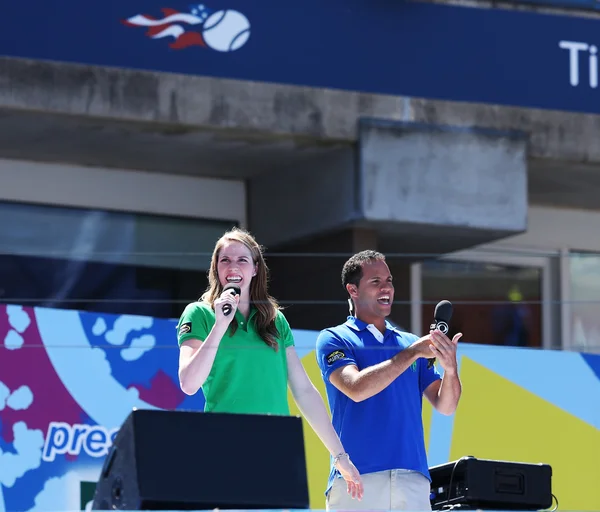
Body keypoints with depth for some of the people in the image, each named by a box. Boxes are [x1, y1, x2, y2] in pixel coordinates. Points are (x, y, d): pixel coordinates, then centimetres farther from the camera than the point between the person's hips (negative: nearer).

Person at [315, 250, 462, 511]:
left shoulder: (411, 343, 18)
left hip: (412, 480, 3)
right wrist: (412, 353, -12)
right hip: (356, 479, -3)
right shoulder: (333, 339, 6)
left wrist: (450, 368, -10)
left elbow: (445, 406, 11)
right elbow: (355, 388, -12)